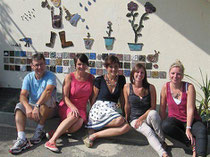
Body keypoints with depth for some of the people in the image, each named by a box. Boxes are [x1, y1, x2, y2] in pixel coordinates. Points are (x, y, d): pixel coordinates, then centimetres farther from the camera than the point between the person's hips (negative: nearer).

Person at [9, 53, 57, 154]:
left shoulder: (50, 76, -11)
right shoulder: (28, 78, 0)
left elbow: (48, 91, -31)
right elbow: (23, 95, -14)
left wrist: (37, 106, -43)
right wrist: (28, 107, -35)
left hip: (49, 109, -3)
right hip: (33, 106, 4)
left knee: (46, 99, -34)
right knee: (19, 106, -22)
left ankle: (39, 131, -23)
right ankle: (22, 139, -37)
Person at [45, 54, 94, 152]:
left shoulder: (91, 78, 6)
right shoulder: (70, 77, -2)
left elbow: (91, 97, 11)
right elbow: (65, 97, -6)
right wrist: (73, 107, -23)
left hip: (81, 109, 2)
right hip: (67, 106, -2)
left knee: (78, 124, -33)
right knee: (74, 116, -37)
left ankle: (53, 133, -25)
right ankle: (51, 141, -39)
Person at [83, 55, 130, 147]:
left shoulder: (121, 79, 11)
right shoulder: (99, 80, 1)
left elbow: (122, 98, 17)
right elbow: (93, 99, 7)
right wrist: (91, 114, 7)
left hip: (112, 111, 5)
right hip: (98, 110, -4)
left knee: (126, 127, -29)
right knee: (120, 120, -36)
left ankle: (95, 135, -26)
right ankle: (92, 130, -23)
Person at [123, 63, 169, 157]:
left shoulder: (150, 87, -2)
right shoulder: (127, 87, 0)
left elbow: (153, 107, -2)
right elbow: (127, 105, 9)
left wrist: (142, 118, -11)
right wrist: (127, 120, 15)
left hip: (148, 117, 1)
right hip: (135, 119, 0)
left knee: (153, 113, -37)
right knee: (149, 132, -33)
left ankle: (162, 140, -23)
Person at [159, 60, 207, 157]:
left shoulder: (189, 87, -11)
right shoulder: (166, 87, -5)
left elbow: (190, 109, -16)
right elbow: (162, 108, 0)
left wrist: (188, 129, -23)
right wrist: (163, 123, -4)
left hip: (191, 120, -1)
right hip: (174, 119, 2)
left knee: (202, 130, -33)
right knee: (165, 125, -32)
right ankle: (193, 144, -23)